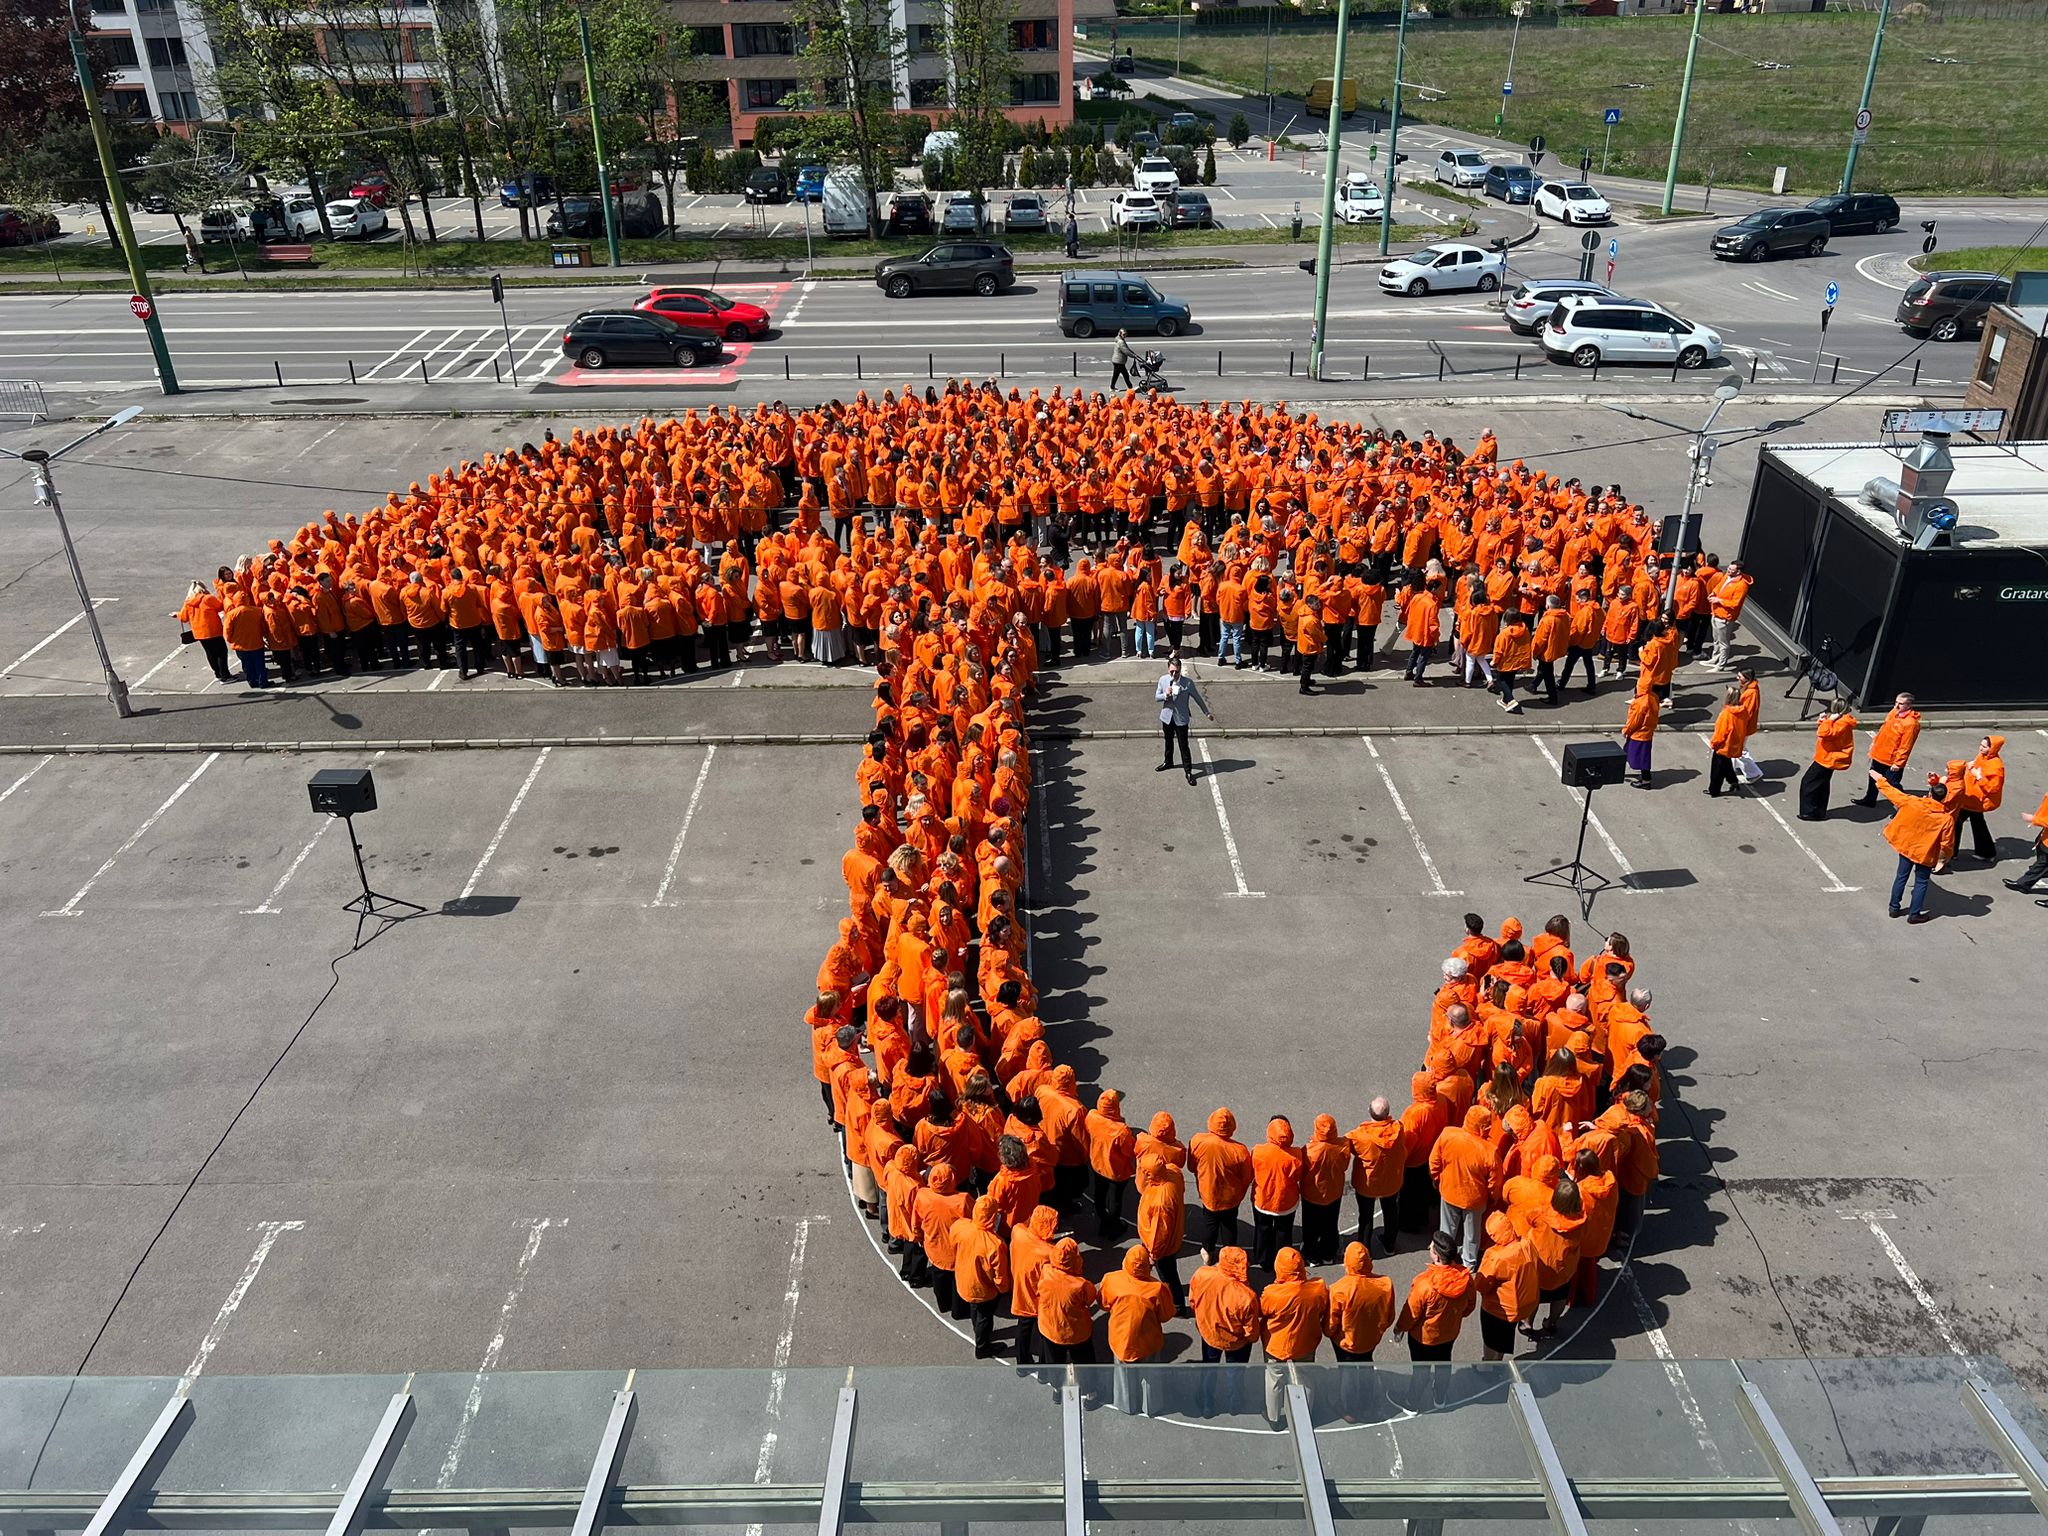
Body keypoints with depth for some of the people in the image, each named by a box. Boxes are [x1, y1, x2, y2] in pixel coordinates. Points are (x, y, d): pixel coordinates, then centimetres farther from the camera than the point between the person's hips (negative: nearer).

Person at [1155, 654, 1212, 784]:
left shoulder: (1188, 683, -16)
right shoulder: (1163, 680, -8)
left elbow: (1197, 698, -4)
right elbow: (1156, 696, 0)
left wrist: (1207, 712, 4)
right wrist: (1166, 695, -22)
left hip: (1181, 719, -4)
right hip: (1167, 717, 4)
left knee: (1184, 746, 0)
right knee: (1168, 742, 23)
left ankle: (1188, 771, 11)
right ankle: (1168, 762, 46)